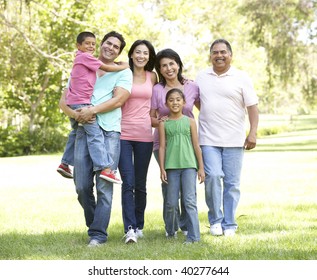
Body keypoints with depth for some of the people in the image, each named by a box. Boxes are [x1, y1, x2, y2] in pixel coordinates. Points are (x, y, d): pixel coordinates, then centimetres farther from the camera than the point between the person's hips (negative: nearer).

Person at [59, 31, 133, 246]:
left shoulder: (123, 73, 11)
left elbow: (118, 100, -6)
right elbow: (64, 101, 11)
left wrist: (92, 110, -15)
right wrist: (76, 114, -9)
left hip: (109, 131, -3)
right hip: (84, 130, 3)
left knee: (104, 186, -8)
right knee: (82, 185, 0)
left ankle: (98, 234, -4)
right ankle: (94, 224, 20)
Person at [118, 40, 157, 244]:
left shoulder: (152, 77, 11)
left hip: (144, 135, 3)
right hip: (123, 133, -2)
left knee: (140, 184, 9)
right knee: (128, 182, -11)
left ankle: (139, 226, 20)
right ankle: (130, 228, -15)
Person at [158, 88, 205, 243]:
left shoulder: (190, 121, 7)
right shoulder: (164, 124, 6)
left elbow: (196, 145, 8)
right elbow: (162, 147, 6)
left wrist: (201, 167, 6)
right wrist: (162, 169, 1)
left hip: (189, 165, -1)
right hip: (171, 166, 1)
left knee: (190, 201, -7)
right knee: (171, 203, 5)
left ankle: (193, 236, -7)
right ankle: (170, 232, 23)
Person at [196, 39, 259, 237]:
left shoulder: (241, 78, 3)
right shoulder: (202, 78, 11)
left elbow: (252, 106, -1)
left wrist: (253, 133, -10)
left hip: (234, 140, -1)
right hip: (208, 139, 1)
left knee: (232, 183, 1)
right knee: (213, 176, -13)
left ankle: (229, 225, 11)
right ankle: (215, 220, 3)